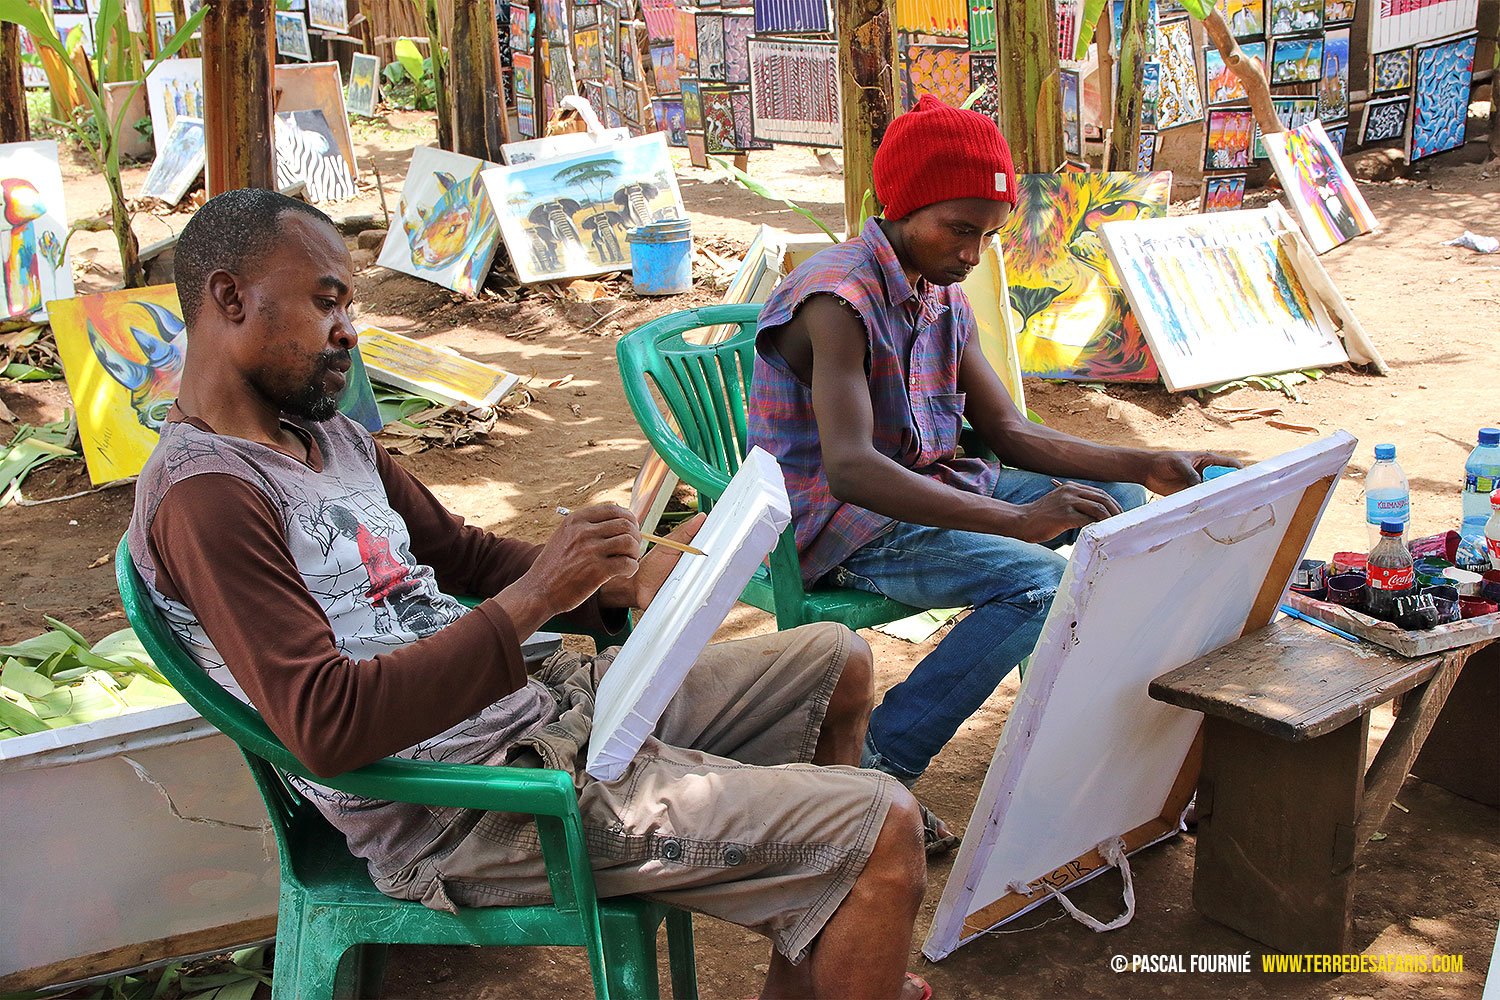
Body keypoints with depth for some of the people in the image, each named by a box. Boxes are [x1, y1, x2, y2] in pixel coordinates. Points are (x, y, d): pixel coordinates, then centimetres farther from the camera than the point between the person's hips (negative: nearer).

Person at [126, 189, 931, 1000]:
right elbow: (324, 726, -27)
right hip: (471, 810, -10)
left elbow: (462, 552, 20)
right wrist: (531, 601, -26)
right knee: (885, 832, -15)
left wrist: (629, 581, 3)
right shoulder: (204, 494, -18)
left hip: (543, 704, 10)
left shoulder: (327, 436, 13)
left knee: (838, 665, 17)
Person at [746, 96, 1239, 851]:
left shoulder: (945, 300, 7)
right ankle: (870, 768, -22)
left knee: (1116, 503, 5)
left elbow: (1009, 434, 8)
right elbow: (848, 468, -35)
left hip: (926, 488, 9)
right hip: (841, 526, -9)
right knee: (1040, 581, -28)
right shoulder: (838, 301, -22)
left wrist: (1146, 466, -5)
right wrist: (1016, 520, -42)